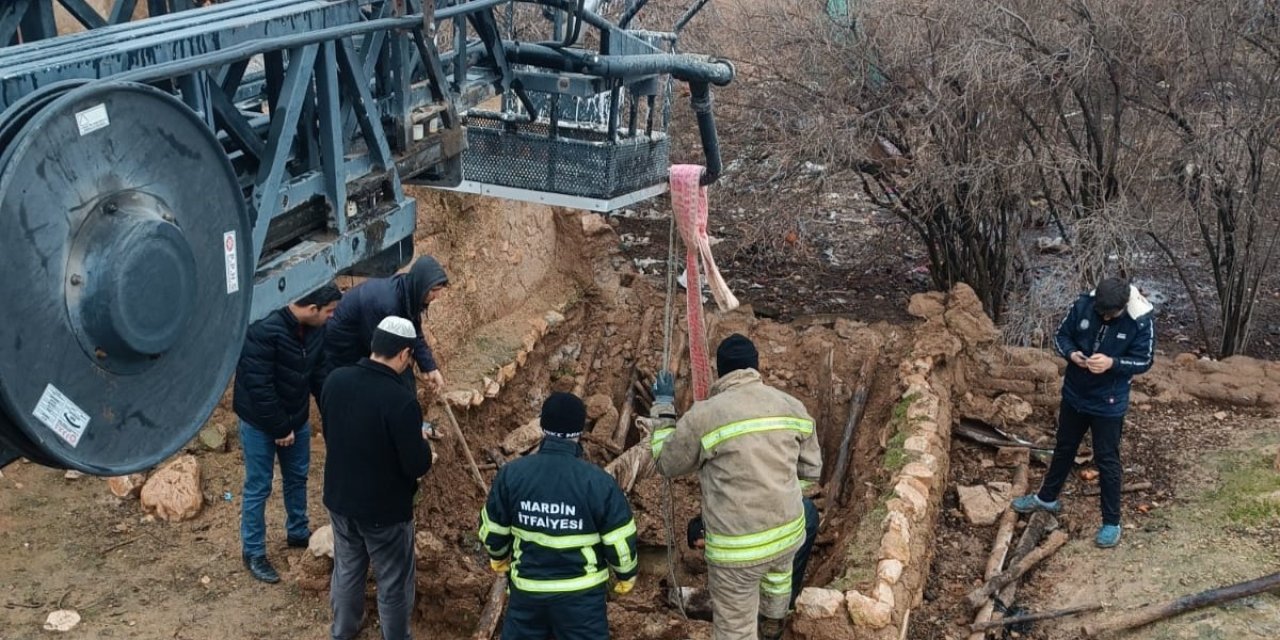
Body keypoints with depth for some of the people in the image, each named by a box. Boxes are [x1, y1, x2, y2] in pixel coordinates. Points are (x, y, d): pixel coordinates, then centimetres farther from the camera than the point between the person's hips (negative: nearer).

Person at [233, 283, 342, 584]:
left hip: (297, 418, 7)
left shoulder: (315, 330, -7)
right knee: (258, 488, 4)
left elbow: (320, 374, 5)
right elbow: (259, 387, -28)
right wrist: (279, 428, -22)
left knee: (297, 478, 21)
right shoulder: (264, 331, -31)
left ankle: (298, 533, 41)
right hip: (261, 423, -7)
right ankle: (253, 553, 18)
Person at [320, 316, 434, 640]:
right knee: (393, 583, 14)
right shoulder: (401, 400, -30)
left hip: (339, 498, 7)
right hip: (385, 509, -6)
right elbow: (418, 466, -22)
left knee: (346, 569, 27)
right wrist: (422, 444, -1)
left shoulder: (336, 380, -10)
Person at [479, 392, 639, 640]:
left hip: (527, 589, 3)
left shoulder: (512, 474, -10)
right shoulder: (599, 482, -18)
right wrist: (626, 576, 10)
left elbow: (492, 528, 3)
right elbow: (620, 541, -11)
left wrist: (498, 557, 25)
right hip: (581, 594, -2)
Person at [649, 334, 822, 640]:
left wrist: (663, 407, 10)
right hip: (789, 530, 6)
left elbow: (666, 463, 0)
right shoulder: (792, 406, -1)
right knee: (777, 571, 37)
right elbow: (810, 469, 8)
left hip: (738, 545, -5)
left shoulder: (704, 415, -15)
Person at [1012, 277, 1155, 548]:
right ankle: (1047, 497, 41)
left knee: (1107, 460, 4)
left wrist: (1112, 363, -30)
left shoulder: (1141, 320, -20)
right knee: (1064, 447, 21)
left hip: (1108, 403, -4)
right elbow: (1061, 336, 0)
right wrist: (1071, 353, -22)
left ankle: (1111, 522, 17)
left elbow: (1144, 360, -13)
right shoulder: (1083, 305, -13)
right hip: (1074, 395, 4)